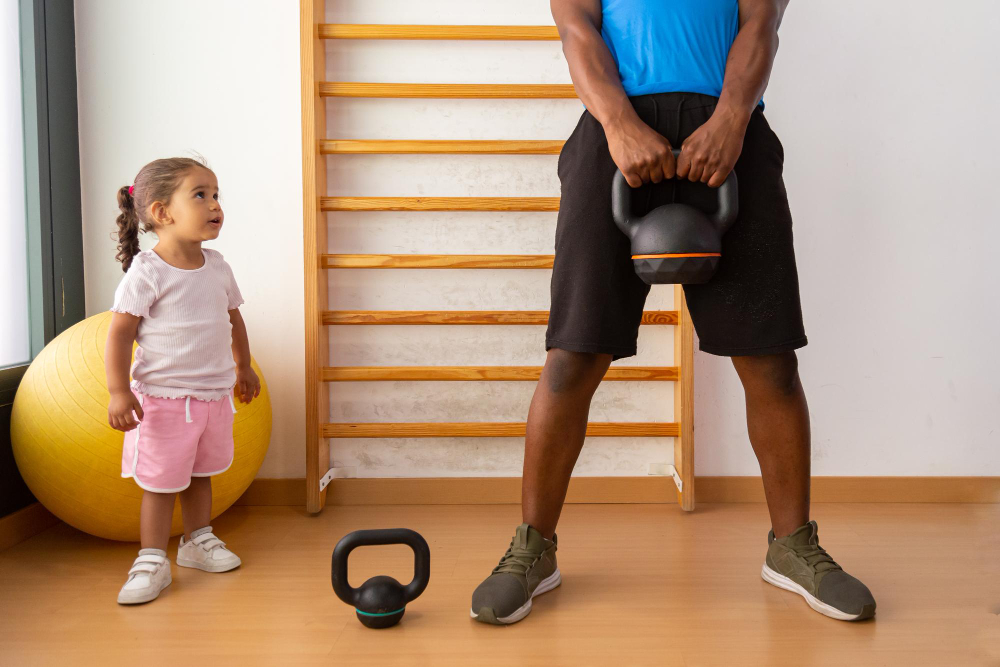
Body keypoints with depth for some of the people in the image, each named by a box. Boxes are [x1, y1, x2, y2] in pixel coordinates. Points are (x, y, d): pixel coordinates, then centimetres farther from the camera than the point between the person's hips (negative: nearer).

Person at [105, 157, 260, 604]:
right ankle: (152, 560, 15)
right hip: (163, 396, -6)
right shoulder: (147, 272, -16)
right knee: (160, 482, 2)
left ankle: (197, 541, 35)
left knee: (200, 474, 19)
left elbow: (233, 319, 19)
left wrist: (244, 367, 26)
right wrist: (119, 391, -24)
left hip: (215, 393, 6)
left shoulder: (217, 268, 4)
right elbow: (119, 333, -17)